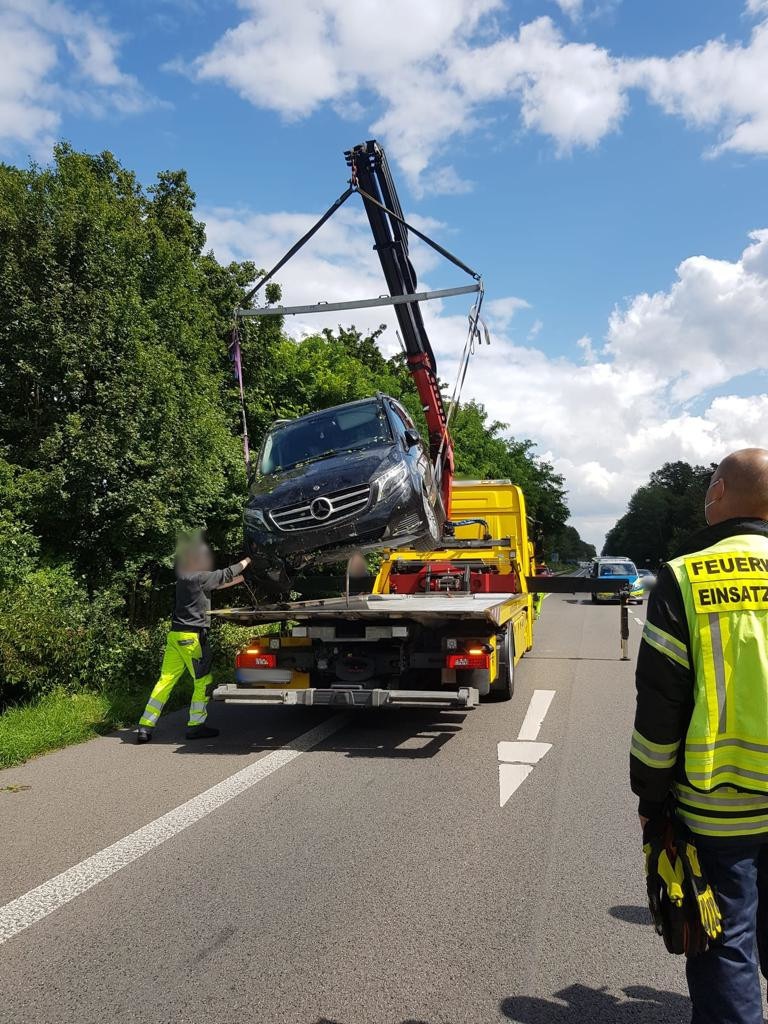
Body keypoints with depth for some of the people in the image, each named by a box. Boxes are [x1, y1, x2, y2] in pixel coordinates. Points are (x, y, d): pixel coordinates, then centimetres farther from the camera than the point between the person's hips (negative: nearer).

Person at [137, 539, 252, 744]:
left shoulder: (184, 579, 16)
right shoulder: (199, 578, -11)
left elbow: (219, 583, 24)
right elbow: (226, 574, -3)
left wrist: (242, 578, 28)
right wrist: (247, 561, 12)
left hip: (175, 635, 9)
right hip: (192, 636, -9)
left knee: (166, 680, 7)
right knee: (204, 680, 4)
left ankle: (145, 727, 6)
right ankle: (195, 725, 9)